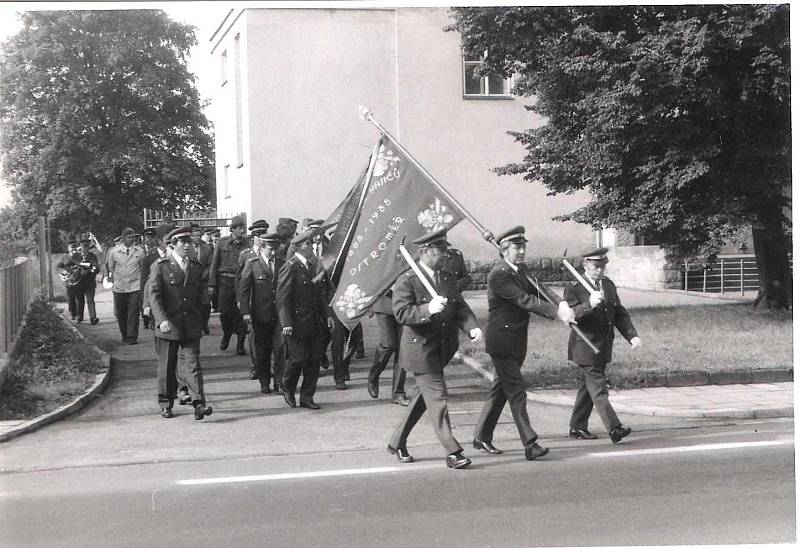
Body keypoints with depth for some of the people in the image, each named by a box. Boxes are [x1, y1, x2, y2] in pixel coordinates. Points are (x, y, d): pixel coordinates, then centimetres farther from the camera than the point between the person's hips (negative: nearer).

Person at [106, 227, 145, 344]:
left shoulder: (139, 251, 2)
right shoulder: (114, 251, 2)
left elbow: (143, 268, 10)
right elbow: (111, 268, 12)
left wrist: (140, 280, 4)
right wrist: (113, 280, 7)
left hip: (135, 287, -1)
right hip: (119, 287, 1)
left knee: (133, 313, -8)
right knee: (120, 313, 7)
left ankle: (132, 337, -5)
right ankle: (124, 335, 22)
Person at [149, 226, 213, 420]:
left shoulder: (196, 267, 14)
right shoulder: (160, 266, -1)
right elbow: (154, 295, -9)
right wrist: (162, 320, -21)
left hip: (191, 327, 3)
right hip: (168, 326, -3)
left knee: (193, 363, -6)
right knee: (167, 367, 7)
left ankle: (198, 404, -12)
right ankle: (166, 405, 19)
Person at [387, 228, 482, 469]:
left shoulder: (447, 279, 12)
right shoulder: (406, 281, -9)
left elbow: (460, 308, 5)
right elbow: (401, 312, -18)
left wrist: (472, 327, -14)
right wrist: (428, 309, -34)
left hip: (442, 348, 8)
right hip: (420, 348, -8)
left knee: (425, 396, 15)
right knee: (437, 397, -7)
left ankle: (397, 442, 28)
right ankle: (452, 452, -3)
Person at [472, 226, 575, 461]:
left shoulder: (520, 270, 11)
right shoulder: (498, 275, -18)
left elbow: (534, 295, 6)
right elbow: (524, 300, -26)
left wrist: (557, 307, -14)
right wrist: (557, 311, -31)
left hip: (517, 342, 9)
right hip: (502, 342, -9)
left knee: (500, 390, 15)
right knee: (516, 393, -9)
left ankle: (481, 437, 25)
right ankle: (530, 444, -10)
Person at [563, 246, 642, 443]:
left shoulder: (609, 285, 11)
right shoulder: (573, 289, -10)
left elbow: (620, 314, 14)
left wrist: (632, 335, 2)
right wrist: (589, 305, -37)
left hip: (603, 346, 7)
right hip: (585, 347, -7)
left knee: (588, 387, 14)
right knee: (598, 387, -11)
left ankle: (577, 427, 23)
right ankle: (614, 428, -16)